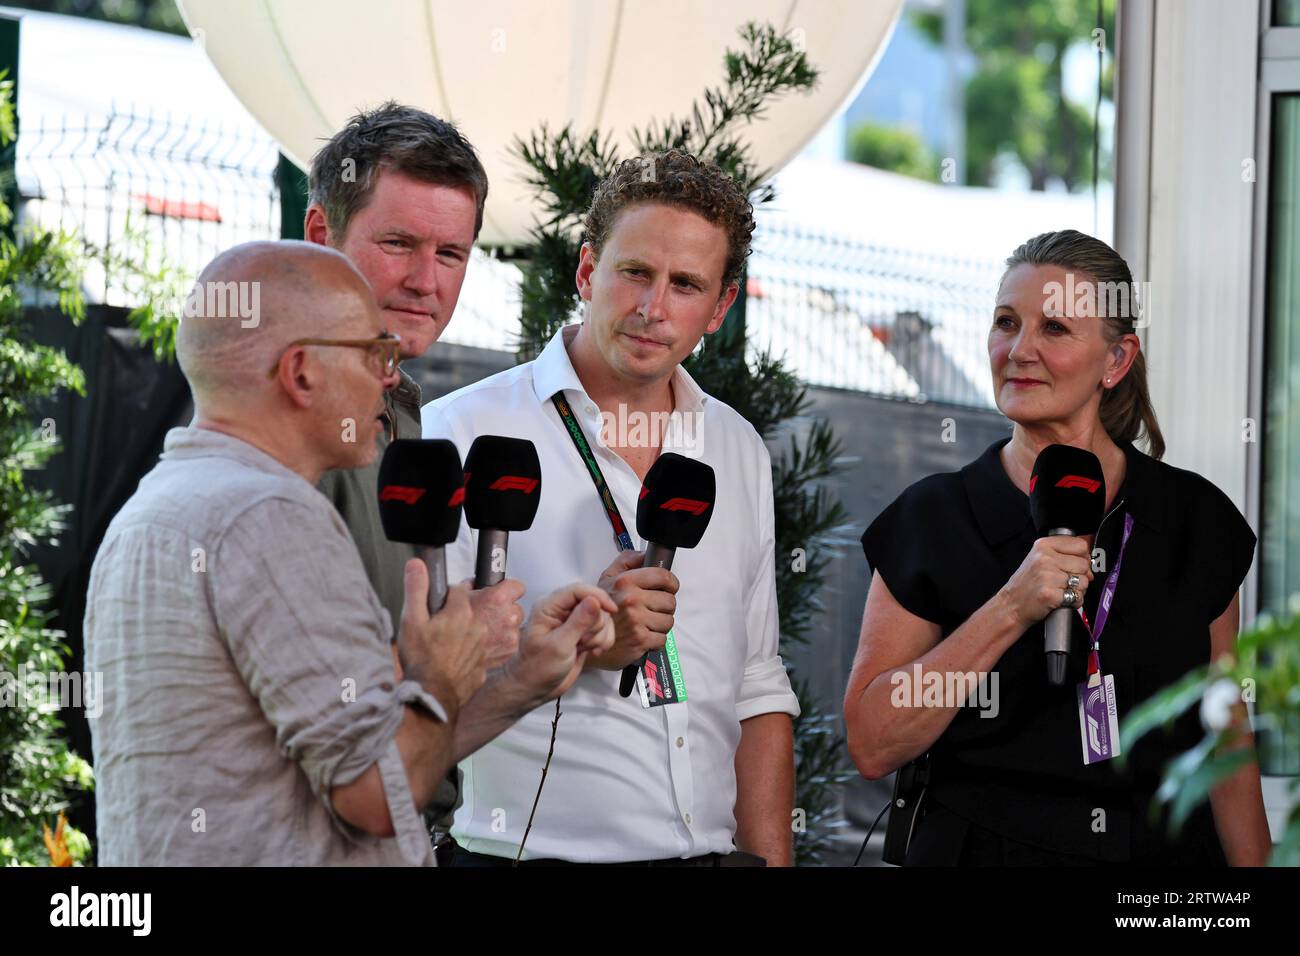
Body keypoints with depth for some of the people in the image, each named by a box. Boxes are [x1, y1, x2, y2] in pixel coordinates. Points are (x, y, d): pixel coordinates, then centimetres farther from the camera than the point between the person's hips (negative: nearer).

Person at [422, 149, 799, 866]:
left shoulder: (739, 451, 11)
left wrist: (769, 859, 5)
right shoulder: (460, 435, -7)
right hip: (529, 851, -5)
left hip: (712, 850, 5)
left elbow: (756, 691, 12)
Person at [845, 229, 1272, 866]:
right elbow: (871, 747, -13)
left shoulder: (1197, 520, 0)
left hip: (1164, 850, 2)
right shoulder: (934, 518, -6)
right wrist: (1010, 611, -21)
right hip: (988, 850, -2)